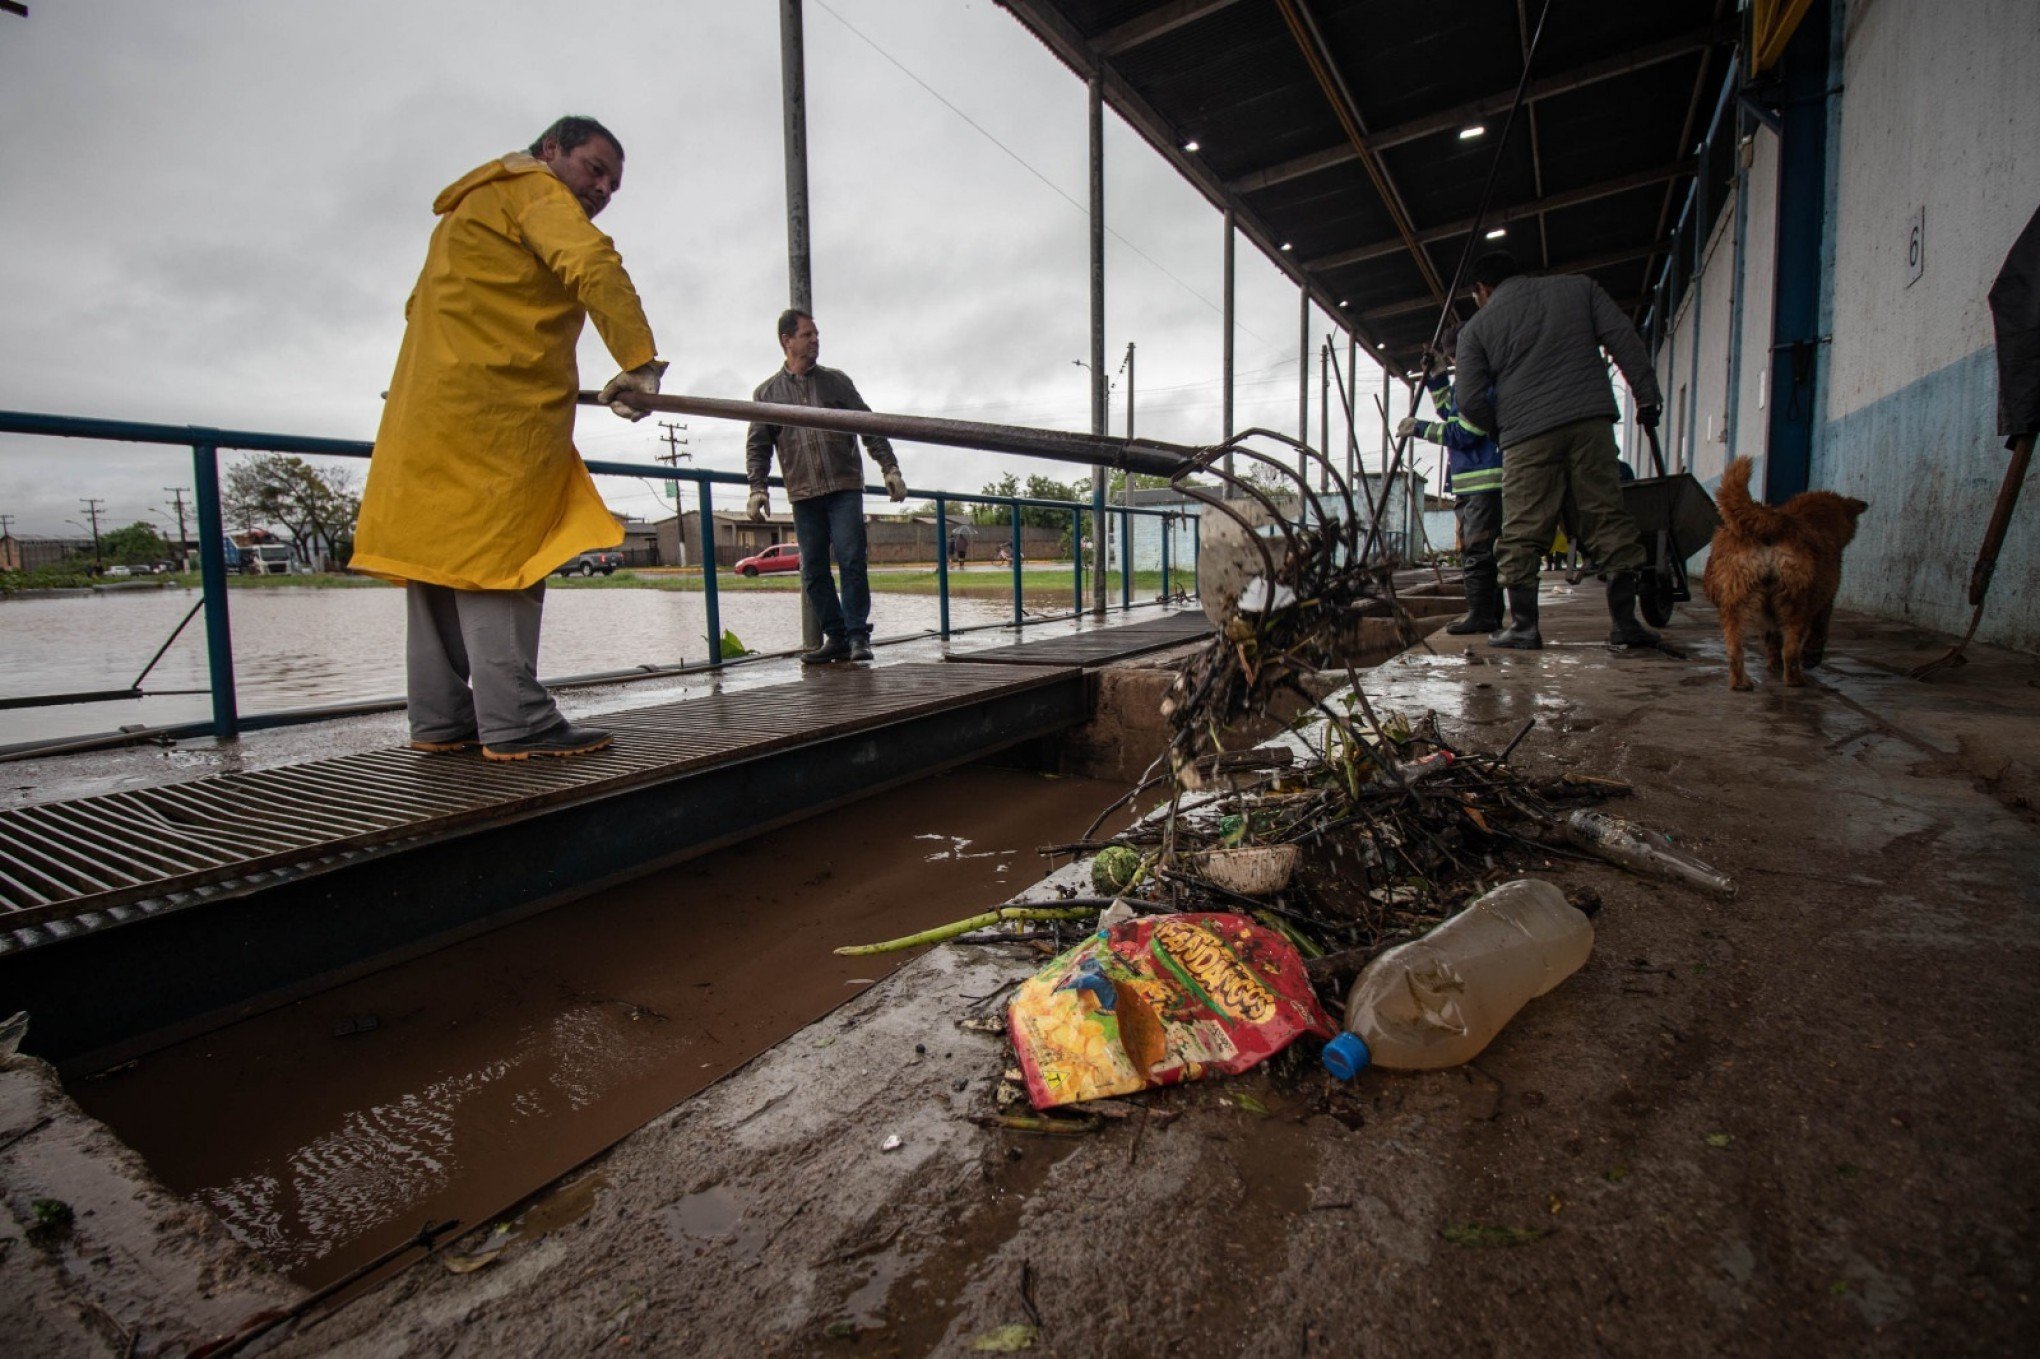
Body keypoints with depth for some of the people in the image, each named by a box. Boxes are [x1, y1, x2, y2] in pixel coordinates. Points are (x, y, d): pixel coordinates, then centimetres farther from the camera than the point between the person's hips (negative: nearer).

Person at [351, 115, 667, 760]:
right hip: (493, 414, -9)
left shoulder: (467, 210, 33)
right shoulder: (532, 188, 2)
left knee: (445, 558, 4)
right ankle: (516, 722, -17)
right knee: (495, 560, -15)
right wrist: (640, 360, -22)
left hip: (431, 411, 9)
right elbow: (593, 264, -17)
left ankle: (440, 720, 7)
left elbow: (420, 305, 35)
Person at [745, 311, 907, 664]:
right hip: (803, 495, 2)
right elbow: (757, 445, 10)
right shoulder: (767, 392, 13)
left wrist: (890, 468, 1)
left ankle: (857, 635, -3)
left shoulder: (837, 381, 13)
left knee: (851, 561, -10)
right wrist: (757, 488, -4)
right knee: (813, 572, 1)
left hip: (845, 488, -1)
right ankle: (834, 637, 10)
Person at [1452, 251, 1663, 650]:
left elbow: (1469, 400, 3)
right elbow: (1623, 337, 10)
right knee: (1608, 518, 5)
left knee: (1522, 533, 2)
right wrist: (1646, 395, 11)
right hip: (1591, 422, 3)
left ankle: (1523, 624, 0)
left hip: (1527, 436, -2)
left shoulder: (1477, 327, 10)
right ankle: (1626, 621, 4)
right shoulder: (1578, 287, 19)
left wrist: (1500, 425, 21)